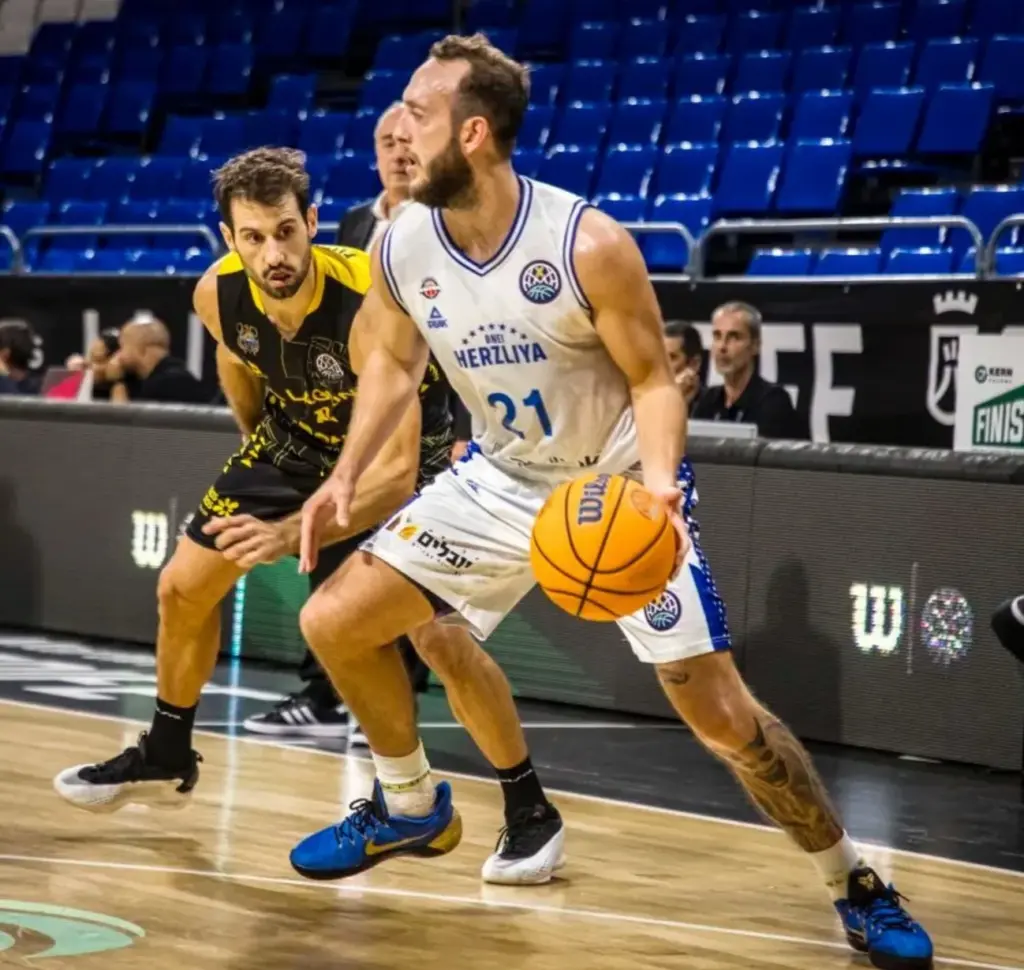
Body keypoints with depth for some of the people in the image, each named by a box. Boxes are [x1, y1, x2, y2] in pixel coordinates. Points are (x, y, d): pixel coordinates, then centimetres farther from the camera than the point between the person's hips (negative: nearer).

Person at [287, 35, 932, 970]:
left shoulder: (590, 246, -28)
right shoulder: (400, 249, -13)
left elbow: (654, 379, -16)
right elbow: (395, 364, 8)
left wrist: (658, 481, -34)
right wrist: (347, 476, -4)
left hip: (623, 485, -5)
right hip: (502, 482, 5)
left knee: (722, 713, -10)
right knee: (332, 622, -2)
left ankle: (857, 886, 9)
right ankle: (412, 808, 22)